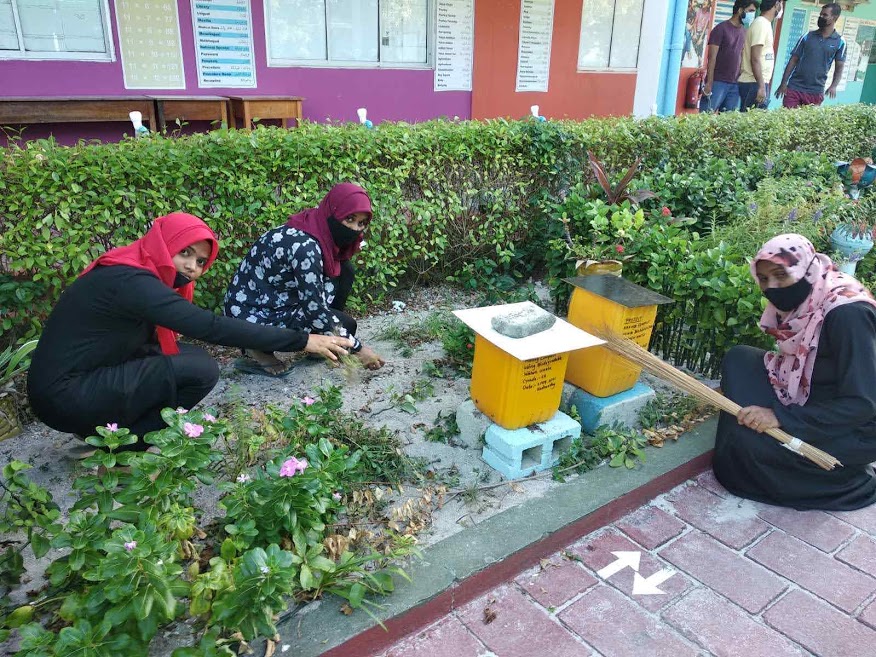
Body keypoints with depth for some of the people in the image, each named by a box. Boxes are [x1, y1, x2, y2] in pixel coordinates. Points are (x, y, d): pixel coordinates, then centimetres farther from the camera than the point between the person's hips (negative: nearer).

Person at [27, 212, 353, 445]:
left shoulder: (133, 275, 8)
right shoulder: (131, 281, -22)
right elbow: (210, 327, -31)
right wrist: (301, 341, -31)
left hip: (87, 380, 10)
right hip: (66, 398, -10)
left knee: (190, 354, 6)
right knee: (201, 370, -19)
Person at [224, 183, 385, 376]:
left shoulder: (321, 233, -2)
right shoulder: (304, 246, -29)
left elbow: (318, 294, 8)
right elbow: (314, 308, -26)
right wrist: (357, 348, -21)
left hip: (274, 300, 8)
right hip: (251, 315, -8)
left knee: (344, 270, -1)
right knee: (345, 324, -11)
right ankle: (260, 351, -2)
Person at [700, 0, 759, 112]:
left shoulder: (744, 31, 15)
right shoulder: (721, 28, -4)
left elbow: (741, 57, 18)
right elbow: (712, 57, -9)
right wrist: (709, 82, -15)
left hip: (735, 84, 6)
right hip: (717, 82, -6)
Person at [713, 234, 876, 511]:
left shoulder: (848, 314, -27)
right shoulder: (802, 301, -4)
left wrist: (782, 417, -29)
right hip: (813, 403, 8)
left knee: (746, 442, -22)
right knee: (739, 359, -2)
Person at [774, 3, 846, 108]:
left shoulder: (840, 42, 3)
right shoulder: (807, 36, 6)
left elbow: (839, 67, 3)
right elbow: (794, 60, 6)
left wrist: (833, 86, -14)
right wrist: (784, 83, -2)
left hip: (815, 92, 0)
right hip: (794, 87, 0)